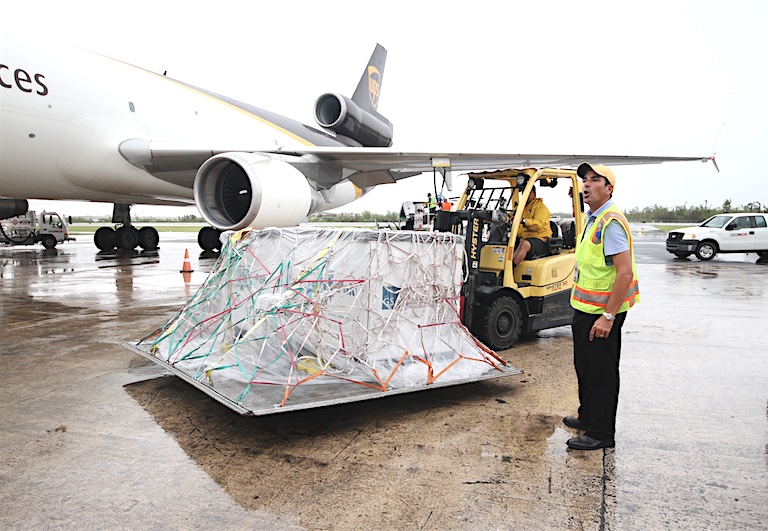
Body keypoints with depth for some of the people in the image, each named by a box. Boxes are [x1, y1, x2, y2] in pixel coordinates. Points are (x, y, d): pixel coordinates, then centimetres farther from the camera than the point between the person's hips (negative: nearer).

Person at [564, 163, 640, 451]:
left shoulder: (611, 222, -20)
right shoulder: (592, 219, 13)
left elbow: (625, 273, -25)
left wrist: (608, 316, -25)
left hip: (602, 312, -10)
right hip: (585, 308, 10)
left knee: (602, 372, 2)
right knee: (584, 366, 21)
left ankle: (601, 433, 15)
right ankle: (587, 417, 38)